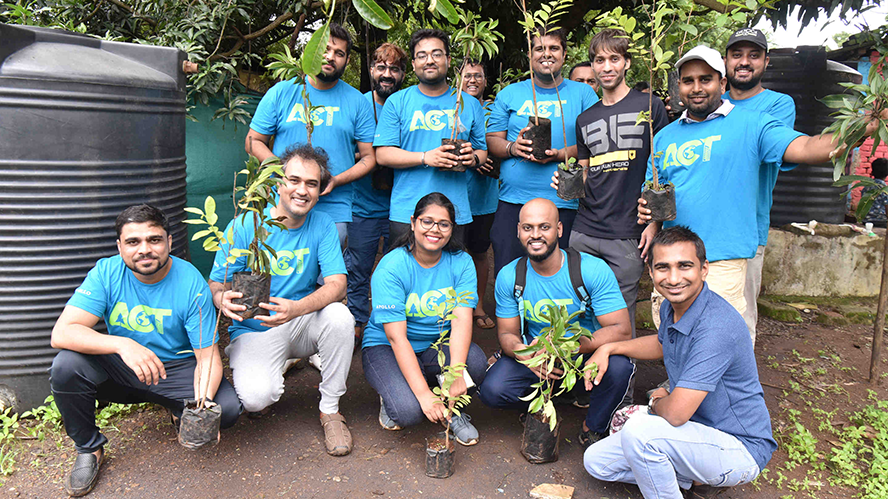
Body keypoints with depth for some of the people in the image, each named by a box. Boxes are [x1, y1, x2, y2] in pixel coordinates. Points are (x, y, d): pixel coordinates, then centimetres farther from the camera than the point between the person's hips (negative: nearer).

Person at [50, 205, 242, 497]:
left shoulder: (192, 284, -18)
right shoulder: (106, 273, -14)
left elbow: (208, 357, -17)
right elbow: (61, 333, -24)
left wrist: (202, 405, -37)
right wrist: (122, 344, -41)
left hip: (178, 368, -1)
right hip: (119, 368, 1)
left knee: (227, 408, -25)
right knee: (66, 367, -27)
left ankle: (178, 408, 12)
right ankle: (88, 448, 0)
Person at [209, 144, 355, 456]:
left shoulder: (322, 225, -5)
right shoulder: (244, 226, -10)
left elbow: (336, 284, -15)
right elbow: (216, 284, -7)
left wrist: (295, 308, -35)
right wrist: (224, 299, -34)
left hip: (302, 325, 2)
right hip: (254, 330, -2)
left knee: (340, 316, -31)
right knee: (256, 397, -29)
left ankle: (330, 410, -9)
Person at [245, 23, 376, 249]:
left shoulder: (358, 102, 7)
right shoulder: (281, 92, 7)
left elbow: (369, 157, 6)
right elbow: (253, 141, 9)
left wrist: (335, 181, -12)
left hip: (334, 212, 0)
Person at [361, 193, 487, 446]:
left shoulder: (461, 263, -7)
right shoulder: (391, 268, -19)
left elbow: (461, 320, -17)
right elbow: (397, 337, -24)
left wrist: (456, 372, -35)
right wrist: (424, 394, -31)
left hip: (438, 344, 4)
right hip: (385, 347, -3)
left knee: (476, 362, -27)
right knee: (409, 411, -28)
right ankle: (391, 396, 9)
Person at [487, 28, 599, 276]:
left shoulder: (583, 94, 10)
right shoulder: (509, 95, 14)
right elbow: (491, 140, 11)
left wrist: (562, 154, -14)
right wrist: (512, 147, -11)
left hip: (565, 203, -1)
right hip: (513, 201, 1)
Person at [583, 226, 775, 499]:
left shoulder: (717, 327, -30)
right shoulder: (671, 307, -2)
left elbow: (676, 413, -32)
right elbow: (662, 344, 24)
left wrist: (657, 401, -8)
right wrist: (609, 348, 8)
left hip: (740, 449, -9)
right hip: (696, 433, 9)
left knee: (639, 430, -32)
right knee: (596, 461, 5)